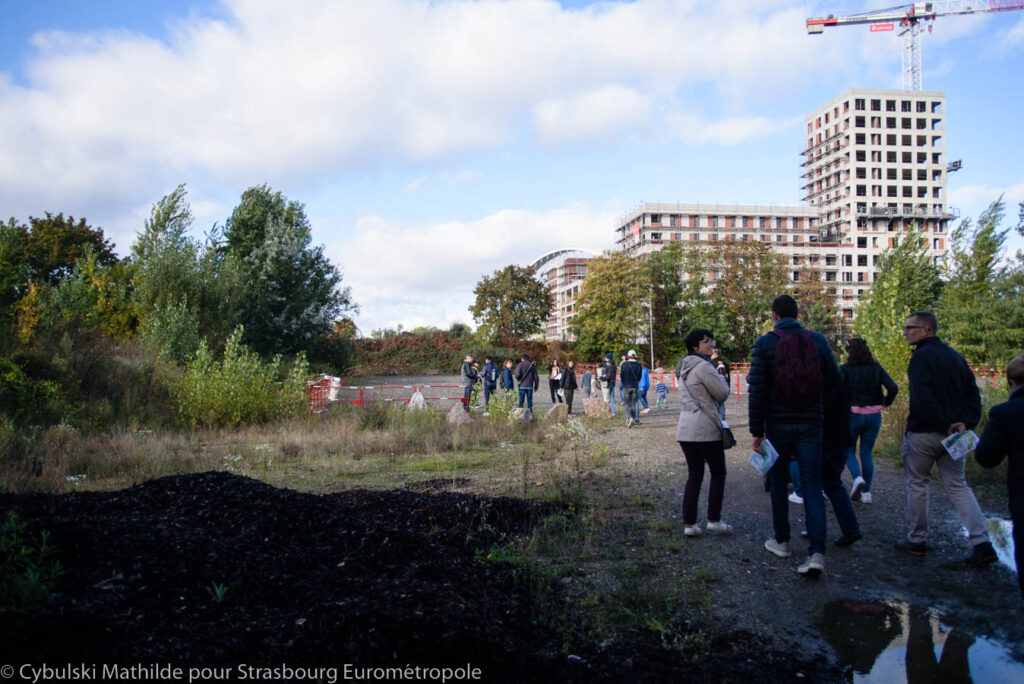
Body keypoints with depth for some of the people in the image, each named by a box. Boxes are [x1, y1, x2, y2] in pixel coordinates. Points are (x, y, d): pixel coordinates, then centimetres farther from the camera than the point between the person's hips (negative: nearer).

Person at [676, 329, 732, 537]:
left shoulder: (684, 368, 16)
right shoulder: (703, 366, -13)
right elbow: (722, 394, -9)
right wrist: (720, 377, 8)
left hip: (685, 428, 8)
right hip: (705, 427, -8)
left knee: (694, 475, 11)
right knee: (718, 473, 7)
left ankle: (689, 523, 8)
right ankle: (713, 520, 9)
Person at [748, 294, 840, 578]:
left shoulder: (765, 343, -6)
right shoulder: (818, 340, 1)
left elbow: (757, 391, -9)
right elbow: (833, 379, 6)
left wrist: (757, 431, -4)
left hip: (778, 424, -1)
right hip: (810, 424, 2)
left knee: (778, 481, 14)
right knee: (812, 483, 2)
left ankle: (781, 541, 25)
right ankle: (817, 552, -9)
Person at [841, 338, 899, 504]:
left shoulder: (845, 369, -8)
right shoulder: (876, 368, 3)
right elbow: (893, 387, -6)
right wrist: (886, 402, 10)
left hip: (852, 415, -4)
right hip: (874, 415, 4)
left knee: (849, 450, 12)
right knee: (866, 453, 12)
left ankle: (857, 477, -15)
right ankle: (866, 492, 12)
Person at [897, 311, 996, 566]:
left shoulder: (922, 356, -13)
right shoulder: (955, 356, 12)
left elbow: (922, 399, -24)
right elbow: (972, 394, 9)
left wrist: (944, 424, -17)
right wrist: (965, 423, -1)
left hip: (923, 434, -7)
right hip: (951, 436, 7)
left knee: (917, 484, 7)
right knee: (957, 485, 11)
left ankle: (917, 540, 16)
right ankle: (981, 543, 1)